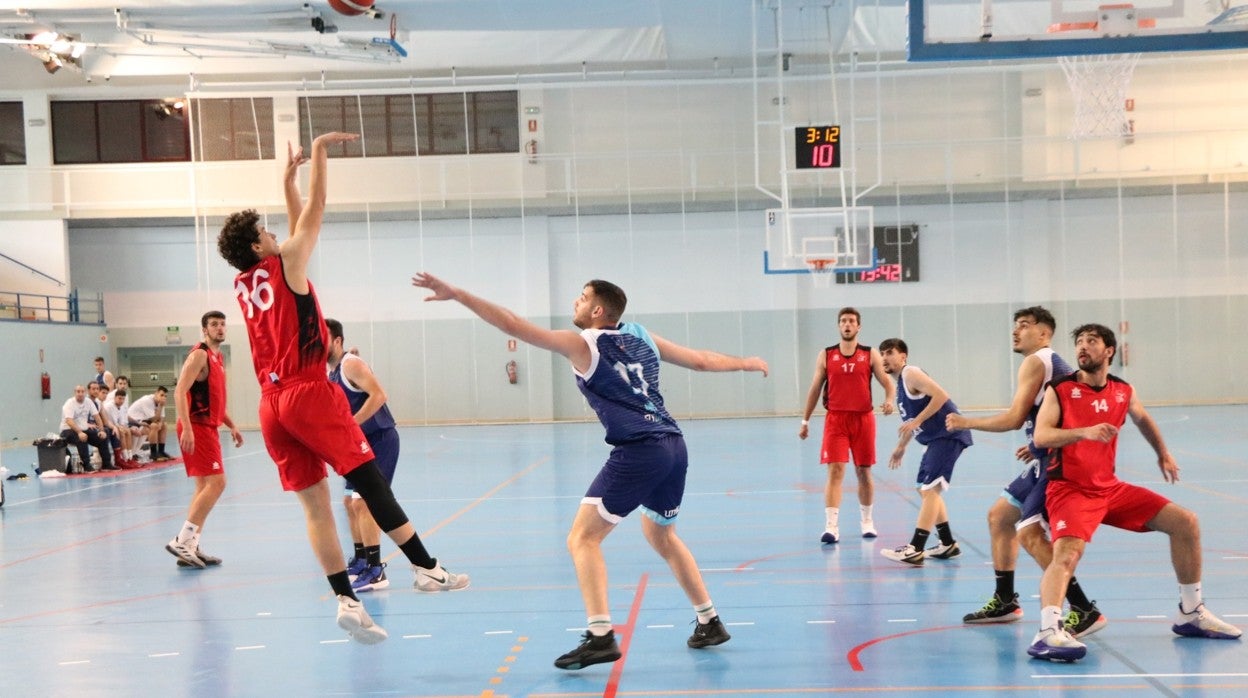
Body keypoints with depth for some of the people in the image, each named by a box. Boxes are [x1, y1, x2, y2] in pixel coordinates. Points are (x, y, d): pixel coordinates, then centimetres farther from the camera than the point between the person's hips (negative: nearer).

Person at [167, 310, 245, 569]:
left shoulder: (218, 358, 18)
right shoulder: (199, 354, -11)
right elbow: (180, 392, -20)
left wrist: (231, 426, 18)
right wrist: (186, 428, -28)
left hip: (209, 427, 10)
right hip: (197, 427, -10)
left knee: (205, 486, 10)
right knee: (216, 482, -15)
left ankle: (190, 548, 13)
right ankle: (182, 541, -13)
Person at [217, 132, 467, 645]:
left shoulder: (243, 284, 16)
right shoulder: (284, 265, -2)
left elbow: (300, 227, 28)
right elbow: (313, 214, 1)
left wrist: (288, 178, 34)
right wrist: (319, 151, 9)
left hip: (272, 405, 7)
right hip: (309, 393, -7)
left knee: (315, 504, 3)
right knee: (370, 480, -4)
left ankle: (346, 599, -2)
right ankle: (427, 568, -3)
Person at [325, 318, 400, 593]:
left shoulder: (351, 364, -16)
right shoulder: (330, 371, 13)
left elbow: (378, 395, -27)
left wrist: (350, 424, -28)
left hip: (380, 439, -10)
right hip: (362, 442, 10)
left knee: (362, 502, -15)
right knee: (350, 501, 16)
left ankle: (375, 571, -13)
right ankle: (361, 560, 29)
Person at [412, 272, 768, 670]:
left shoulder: (583, 344, -1)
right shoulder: (642, 337, 17)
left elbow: (514, 326, -7)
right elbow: (701, 360, 26)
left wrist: (456, 294, -6)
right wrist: (745, 363, 43)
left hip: (638, 452, -8)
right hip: (674, 446, 8)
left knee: (583, 538, -3)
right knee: (662, 537, 27)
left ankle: (600, 637, -14)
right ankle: (710, 623, 32)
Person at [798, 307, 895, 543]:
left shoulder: (870, 355, 3)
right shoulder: (826, 355, 5)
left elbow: (887, 382, 1)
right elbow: (815, 389, 10)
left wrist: (890, 400, -22)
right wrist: (805, 421, 10)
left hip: (863, 419, 1)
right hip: (835, 419, -1)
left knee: (863, 472, 11)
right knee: (835, 470, -11)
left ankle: (867, 521, 28)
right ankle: (831, 526, -14)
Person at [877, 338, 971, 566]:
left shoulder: (911, 374, -11)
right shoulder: (901, 384, 18)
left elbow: (941, 395, -24)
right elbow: (911, 420, 29)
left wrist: (917, 421, -24)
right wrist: (901, 447, 28)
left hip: (948, 434, -11)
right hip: (936, 438, 11)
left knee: (930, 489, -14)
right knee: (926, 489, 18)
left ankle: (915, 550, -16)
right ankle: (948, 545, 25)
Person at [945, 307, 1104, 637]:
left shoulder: (1035, 362, -11)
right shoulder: (1055, 363, 19)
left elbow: (1014, 418, -17)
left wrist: (966, 422, -6)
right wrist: (1037, 446, 17)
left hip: (1054, 462, -11)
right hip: (1047, 459, 11)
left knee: (1030, 534, -18)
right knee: (999, 516, 19)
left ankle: (1084, 612, -13)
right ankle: (1004, 601, 27)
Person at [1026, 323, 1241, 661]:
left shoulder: (1124, 391, 6)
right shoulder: (1060, 390, -9)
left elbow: (1142, 419, 29)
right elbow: (1040, 436, -21)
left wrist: (1163, 454, 36)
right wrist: (1084, 432, -34)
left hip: (1109, 487, 6)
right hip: (1070, 489, -6)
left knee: (1185, 522, 5)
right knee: (1067, 552, -32)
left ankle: (1191, 615, 18)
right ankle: (1047, 633, -42)